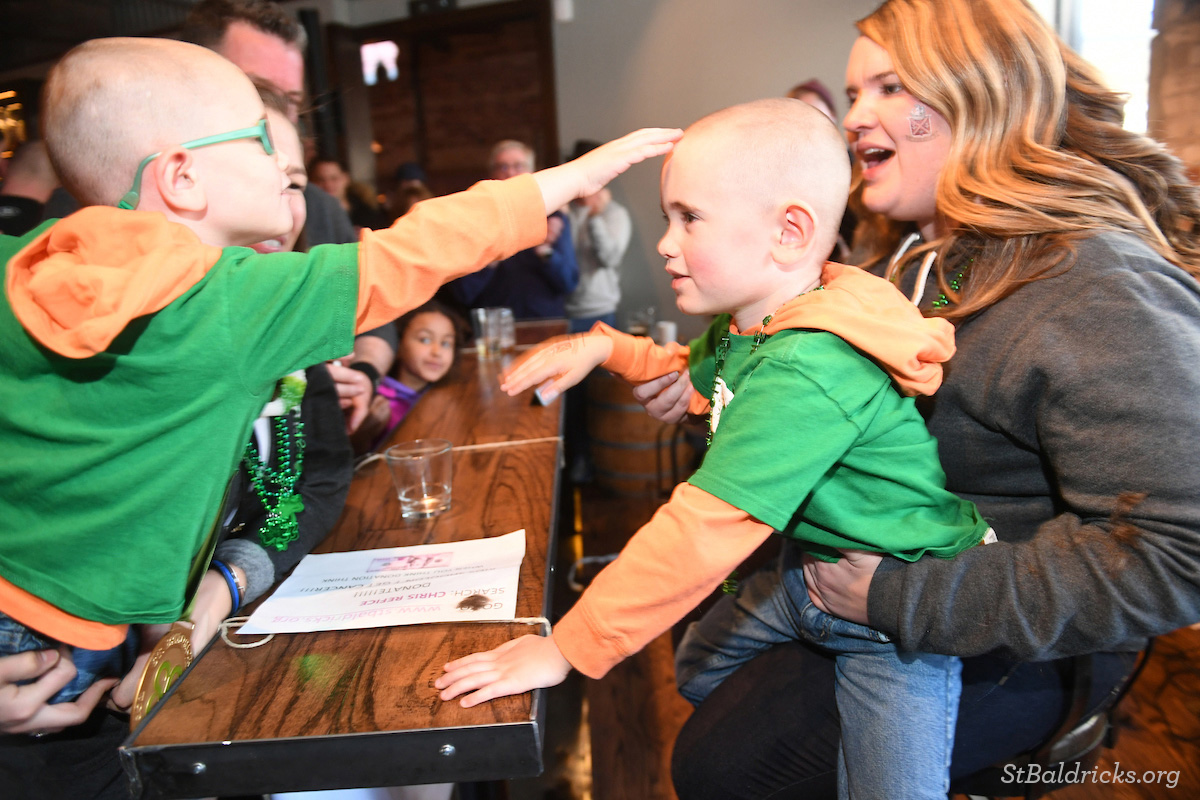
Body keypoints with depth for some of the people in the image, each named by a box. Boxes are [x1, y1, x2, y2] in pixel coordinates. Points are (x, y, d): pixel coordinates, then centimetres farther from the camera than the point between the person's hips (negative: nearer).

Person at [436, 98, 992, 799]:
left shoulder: (805, 373, -35)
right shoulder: (751, 326, -4)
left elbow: (703, 532, -38)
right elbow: (694, 370, 21)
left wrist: (567, 649, -29)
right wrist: (603, 347, 6)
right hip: (806, 573, 9)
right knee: (698, 674, 22)